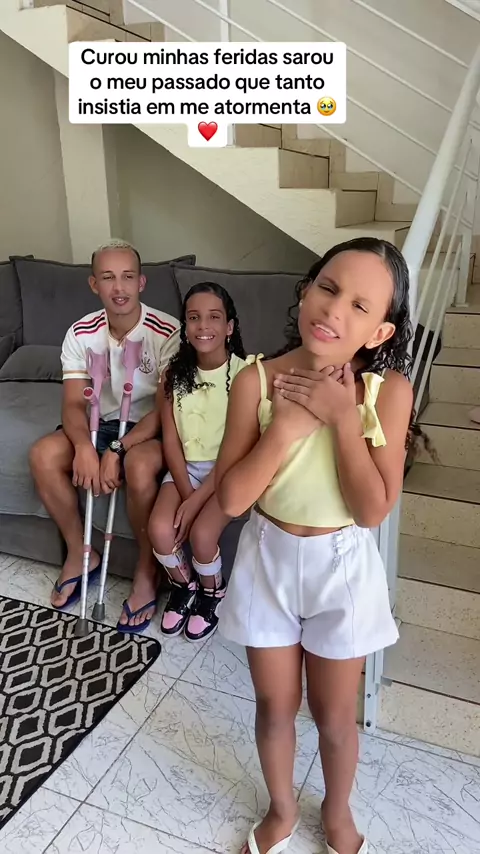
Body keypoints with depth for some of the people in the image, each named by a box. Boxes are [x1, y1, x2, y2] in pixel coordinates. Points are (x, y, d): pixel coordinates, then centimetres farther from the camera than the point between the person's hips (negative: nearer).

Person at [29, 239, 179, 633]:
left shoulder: (167, 332, -19)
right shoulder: (81, 333, -5)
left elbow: (165, 409, -19)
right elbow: (74, 403, -8)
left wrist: (117, 451, -29)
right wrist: (84, 445, -30)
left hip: (151, 428, -4)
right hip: (102, 423, 5)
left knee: (139, 466, -36)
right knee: (43, 456, -19)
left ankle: (147, 571, -11)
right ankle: (80, 554, 3)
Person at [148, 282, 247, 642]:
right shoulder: (174, 373, -3)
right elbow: (171, 440, -3)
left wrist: (197, 499, -20)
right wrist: (186, 493, -15)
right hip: (185, 467, 3)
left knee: (202, 533, -24)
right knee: (160, 529, -19)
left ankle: (213, 593, 11)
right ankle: (183, 585, 15)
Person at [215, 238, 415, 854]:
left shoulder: (389, 389, -17)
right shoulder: (257, 381, -16)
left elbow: (374, 510, -20)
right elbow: (231, 498, -17)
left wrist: (342, 417, -26)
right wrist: (287, 425, -26)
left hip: (343, 568, 0)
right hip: (268, 561, 1)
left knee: (334, 712, 20)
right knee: (275, 705, 20)